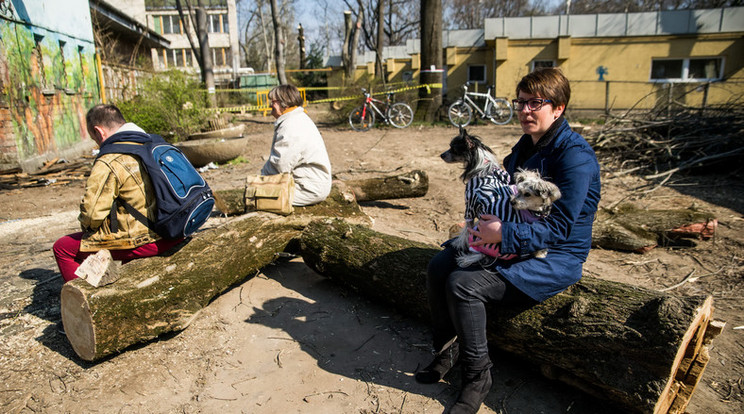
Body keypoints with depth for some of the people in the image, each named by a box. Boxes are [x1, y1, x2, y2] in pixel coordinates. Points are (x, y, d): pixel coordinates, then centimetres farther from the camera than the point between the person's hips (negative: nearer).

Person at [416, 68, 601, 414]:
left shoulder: (575, 155, -19)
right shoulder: (525, 145, 9)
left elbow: (559, 227, -23)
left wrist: (504, 234, -31)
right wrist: (489, 226, -2)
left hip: (557, 257, -8)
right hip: (516, 240, 9)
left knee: (463, 284, -26)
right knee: (439, 266, -6)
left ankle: (477, 376, -4)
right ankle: (446, 352, 10)